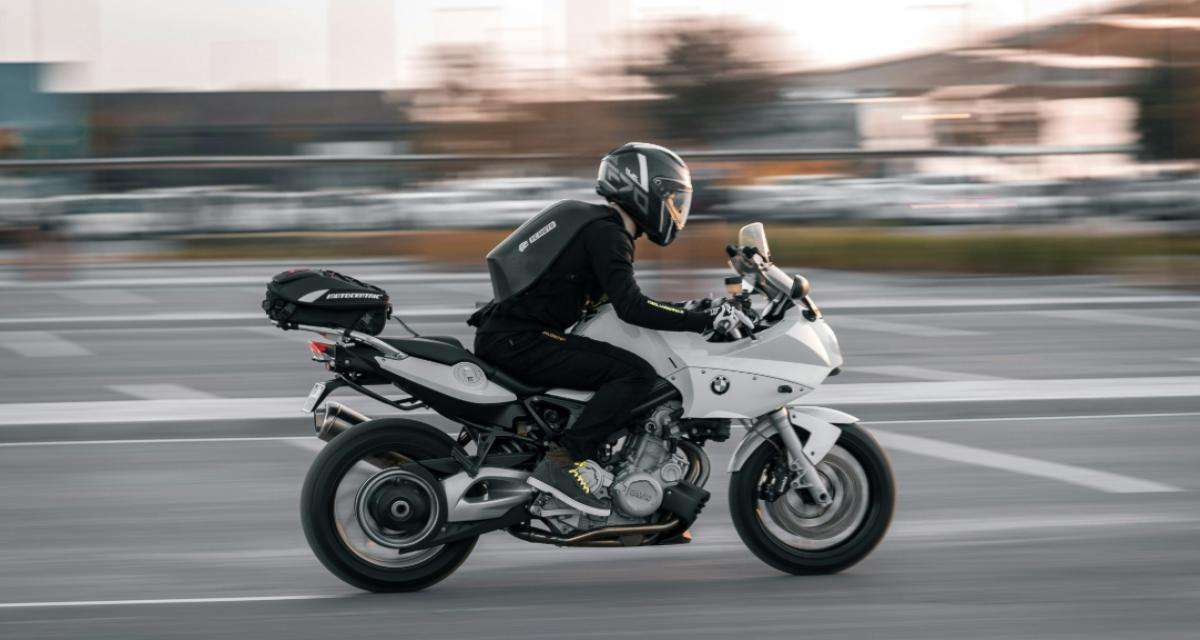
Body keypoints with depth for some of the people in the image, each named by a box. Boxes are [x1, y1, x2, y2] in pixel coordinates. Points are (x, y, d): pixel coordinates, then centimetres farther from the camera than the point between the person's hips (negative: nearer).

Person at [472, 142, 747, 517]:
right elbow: (630, 307, -22)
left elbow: (617, 300, 29)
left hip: (502, 334, 10)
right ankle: (562, 464, -23)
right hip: (519, 341, -10)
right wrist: (702, 320, -18)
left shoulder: (590, 220, 20)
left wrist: (693, 311, 25)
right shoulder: (605, 233, -11)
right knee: (637, 374, -19)